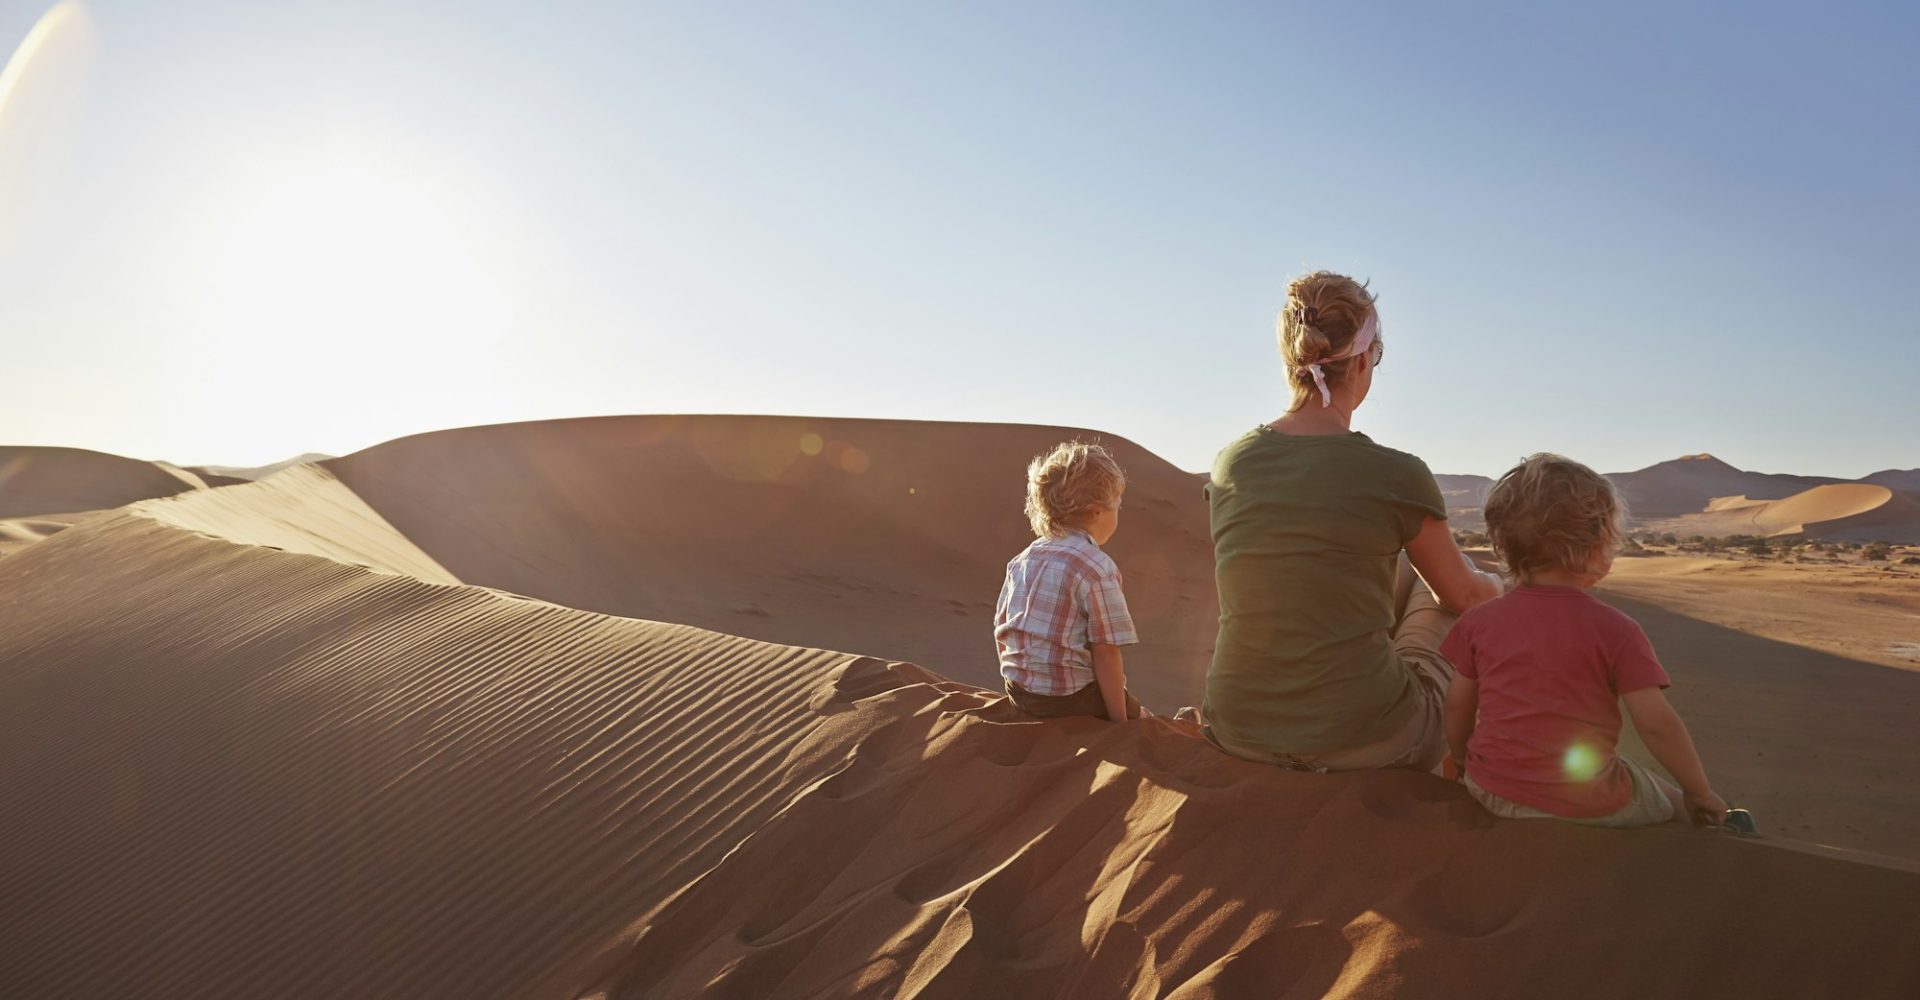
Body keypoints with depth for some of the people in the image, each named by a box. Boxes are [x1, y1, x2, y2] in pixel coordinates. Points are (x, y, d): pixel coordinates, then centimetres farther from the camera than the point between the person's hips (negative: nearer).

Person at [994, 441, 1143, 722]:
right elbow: (1105, 652, -17)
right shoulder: (1098, 569, -16)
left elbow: (1001, 630, 11)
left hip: (1019, 692, 7)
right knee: (1135, 712, 17)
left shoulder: (1022, 561, 5)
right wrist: (1119, 721, -10)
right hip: (1071, 698, -7)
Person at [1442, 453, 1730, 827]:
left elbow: (1457, 706, 4)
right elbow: (1657, 723, -12)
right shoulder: (1616, 630, -11)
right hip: (1587, 806, -3)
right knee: (1675, 804, 25)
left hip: (1492, 794, 4)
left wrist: (1464, 764, 20)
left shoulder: (1481, 620, -2)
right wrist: (1701, 794, 2)